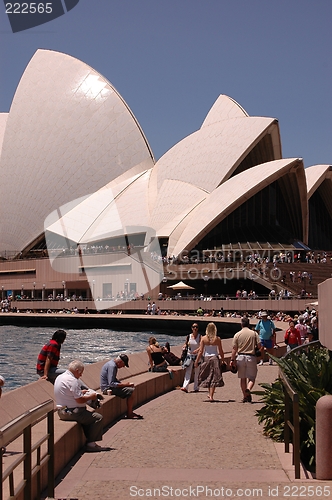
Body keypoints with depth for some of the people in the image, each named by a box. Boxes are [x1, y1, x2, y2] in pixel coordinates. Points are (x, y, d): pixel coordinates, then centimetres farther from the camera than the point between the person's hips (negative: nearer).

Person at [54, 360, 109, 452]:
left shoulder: (60, 377, 11)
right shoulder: (72, 380, -20)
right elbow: (80, 400, -21)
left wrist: (80, 392, 21)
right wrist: (91, 396, -4)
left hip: (62, 411, 11)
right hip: (71, 412, -11)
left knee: (88, 416, 26)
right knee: (98, 418, -10)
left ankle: (88, 440, 21)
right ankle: (91, 443, -3)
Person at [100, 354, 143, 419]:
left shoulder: (112, 363, 11)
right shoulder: (112, 366, -21)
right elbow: (111, 383, -26)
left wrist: (123, 383, 6)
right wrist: (125, 384, -21)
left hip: (109, 386, 11)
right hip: (108, 388, -11)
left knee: (131, 389, 10)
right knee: (130, 391, -18)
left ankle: (130, 412, 11)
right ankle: (129, 414, -7)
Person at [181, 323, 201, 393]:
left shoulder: (200, 336, -5)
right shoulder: (189, 336, 2)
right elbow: (186, 344, 15)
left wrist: (197, 350, -34)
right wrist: (185, 346, -7)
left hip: (197, 356, -1)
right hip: (189, 355, 1)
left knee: (196, 373, 6)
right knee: (188, 371, -9)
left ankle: (196, 388, 15)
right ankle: (185, 387, -19)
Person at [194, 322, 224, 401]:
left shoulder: (203, 338, -4)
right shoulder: (217, 339, -5)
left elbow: (200, 351, -4)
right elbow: (221, 352, -1)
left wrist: (196, 361, 2)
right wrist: (223, 360, 12)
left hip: (206, 358, 1)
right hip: (215, 358, -1)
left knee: (207, 377, 16)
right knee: (214, 378, 3)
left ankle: (210, 394, 25)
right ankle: (211, 396, -2)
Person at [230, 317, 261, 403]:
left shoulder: (237, 334, 0)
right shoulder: (254, 333, -1)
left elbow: (234, 349, -2)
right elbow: (259, 346, -3)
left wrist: (232, 360, 2)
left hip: (240, 357, 1)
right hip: (251, 357, -1)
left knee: (242, 378, 12)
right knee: (252, 377, 5)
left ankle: (245, 396, 15)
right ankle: (248, 389, -24)